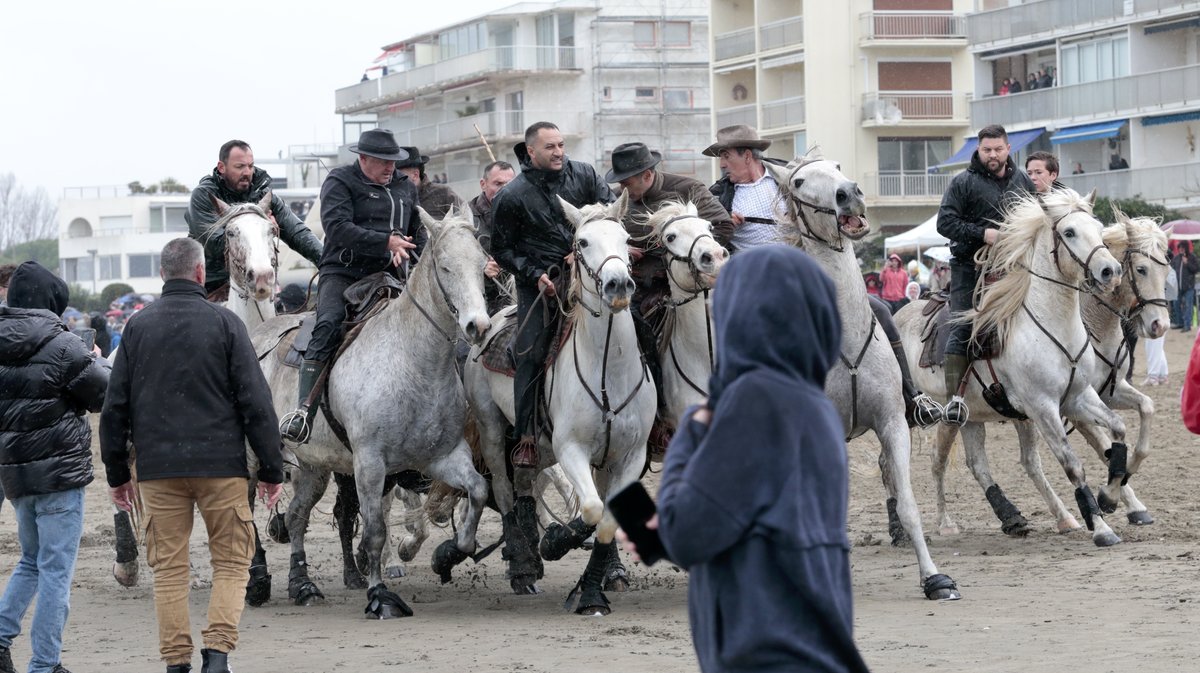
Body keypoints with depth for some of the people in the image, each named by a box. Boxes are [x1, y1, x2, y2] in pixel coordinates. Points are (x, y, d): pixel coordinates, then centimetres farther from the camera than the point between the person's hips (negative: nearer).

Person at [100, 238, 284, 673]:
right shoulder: (224, 322, -2)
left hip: (158, 466, 2)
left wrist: (116, 472, 15)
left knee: (169, 566, 8)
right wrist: (272, 469, 2)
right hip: (220, 463, -2)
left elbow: (115, 405, 7)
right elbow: (255, 402, -4)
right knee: (231, 563, 7)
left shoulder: (139, 326, 5)